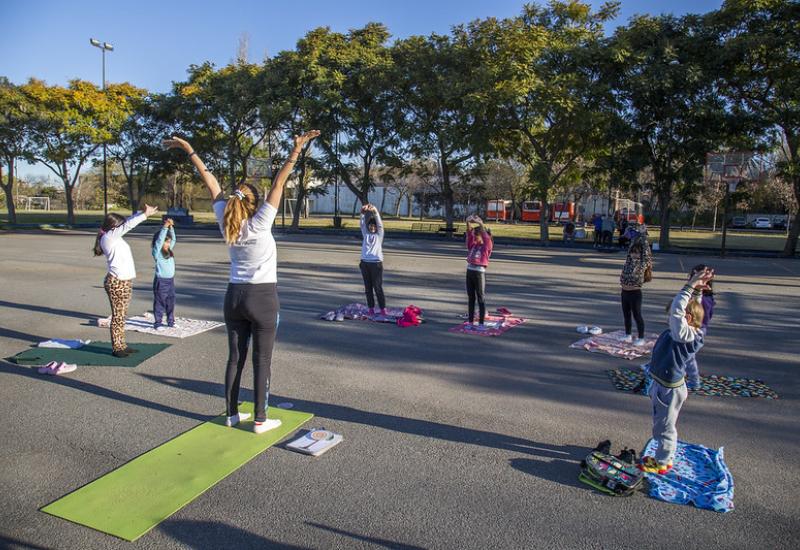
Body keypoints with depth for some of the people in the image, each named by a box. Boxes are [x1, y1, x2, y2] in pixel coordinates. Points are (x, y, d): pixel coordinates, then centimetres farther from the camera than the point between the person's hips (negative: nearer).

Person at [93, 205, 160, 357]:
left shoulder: (115, 237, 14)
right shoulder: (108, 236, -10)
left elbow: (127, 223, 19)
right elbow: (127, 225, -20)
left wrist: (144, 213, 9)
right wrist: (144, 214, -20)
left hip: (125, 282, 9)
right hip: (116, 282, -9)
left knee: (122, 315, 13)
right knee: (118, 315, -2)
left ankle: (121, 345, 21)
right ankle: (116, 347, 5)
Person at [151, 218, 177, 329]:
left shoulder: (169, 250, 10)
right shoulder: (156, 252, -9)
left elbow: (173, 239, 9)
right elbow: (159, 239, -20)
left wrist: (171, 227, -1)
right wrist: (165, 227, -23)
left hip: (171, 280, 7)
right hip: (161, 281, -7)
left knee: (171, 302, 12)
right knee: (159, 302, 1)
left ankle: (170, 321, 22)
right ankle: (157, 323, 8)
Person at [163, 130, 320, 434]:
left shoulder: (226, 223, -2)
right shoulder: (259, 224, -14)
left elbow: (212, 184, 2)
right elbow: (278, 185, -18)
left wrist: (189, 149, 8)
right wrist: (296, 151, -22)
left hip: (234, 296, 5)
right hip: (262, 297, -5)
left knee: (235, 357, 14)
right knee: (262, 361, 3)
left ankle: (231, 413, 24)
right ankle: (260, 420, 10)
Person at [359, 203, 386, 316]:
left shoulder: (379, 235, 6)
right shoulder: (365, 234, 13)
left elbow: (379, 223, -6)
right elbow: (363, 223, 1)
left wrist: (375, 211, -21)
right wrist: (363, 212, -17)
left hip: (376, 263, -3)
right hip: (364, 263, 3)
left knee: (378, 287, -3)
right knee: (368, 287, 7)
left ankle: (383, 309, 2)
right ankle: (371, 308, 14)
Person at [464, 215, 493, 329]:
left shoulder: (486, 246, -1)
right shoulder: (472, 245, 11)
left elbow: (487, 237, -18)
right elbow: (469, 235, -1)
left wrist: (481, 224, -22)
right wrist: (468, 222, -15)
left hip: (479, 272, -5)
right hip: (470, 271, 6)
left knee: (480, 298, -1)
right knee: (471, 297, 10)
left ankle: (481, 323, 2)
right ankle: (471, 321, 18)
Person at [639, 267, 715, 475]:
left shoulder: (685, 334, -26)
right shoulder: (683, 332, 1)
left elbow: (677, 311, -37)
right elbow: (678, 310, 10)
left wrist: (690, 287, -33)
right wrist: (694, 288, 2)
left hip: (670, 390, -10)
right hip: (663, 386, 10)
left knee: (664, 426, 7)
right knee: (663, 424, 23)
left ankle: (662, 463, 22)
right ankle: (664, 457, 39)